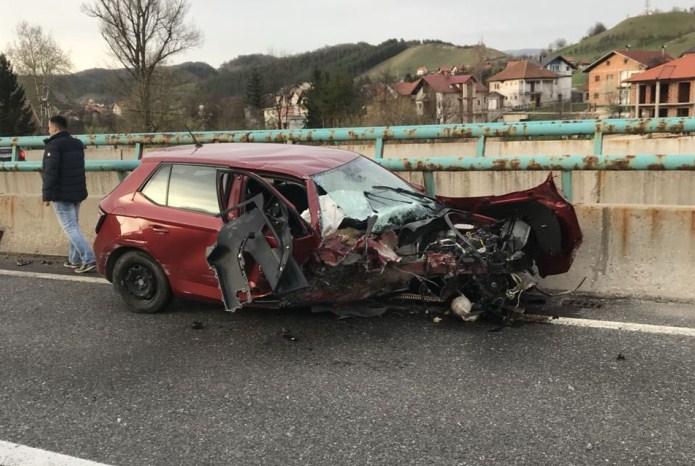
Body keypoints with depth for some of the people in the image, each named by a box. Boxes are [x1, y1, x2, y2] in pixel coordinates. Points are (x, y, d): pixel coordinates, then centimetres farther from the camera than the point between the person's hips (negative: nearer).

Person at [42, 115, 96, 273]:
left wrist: (47, 195, -16)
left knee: (70, 228, -7)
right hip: (77, 193, 8)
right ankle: (75, 260, 20)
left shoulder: (54, 145, -14)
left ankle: (89, 259, -16)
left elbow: (50, 173, -19)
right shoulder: (77, 144, 13)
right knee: (73, 226, 16)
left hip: (61, 195, -8)